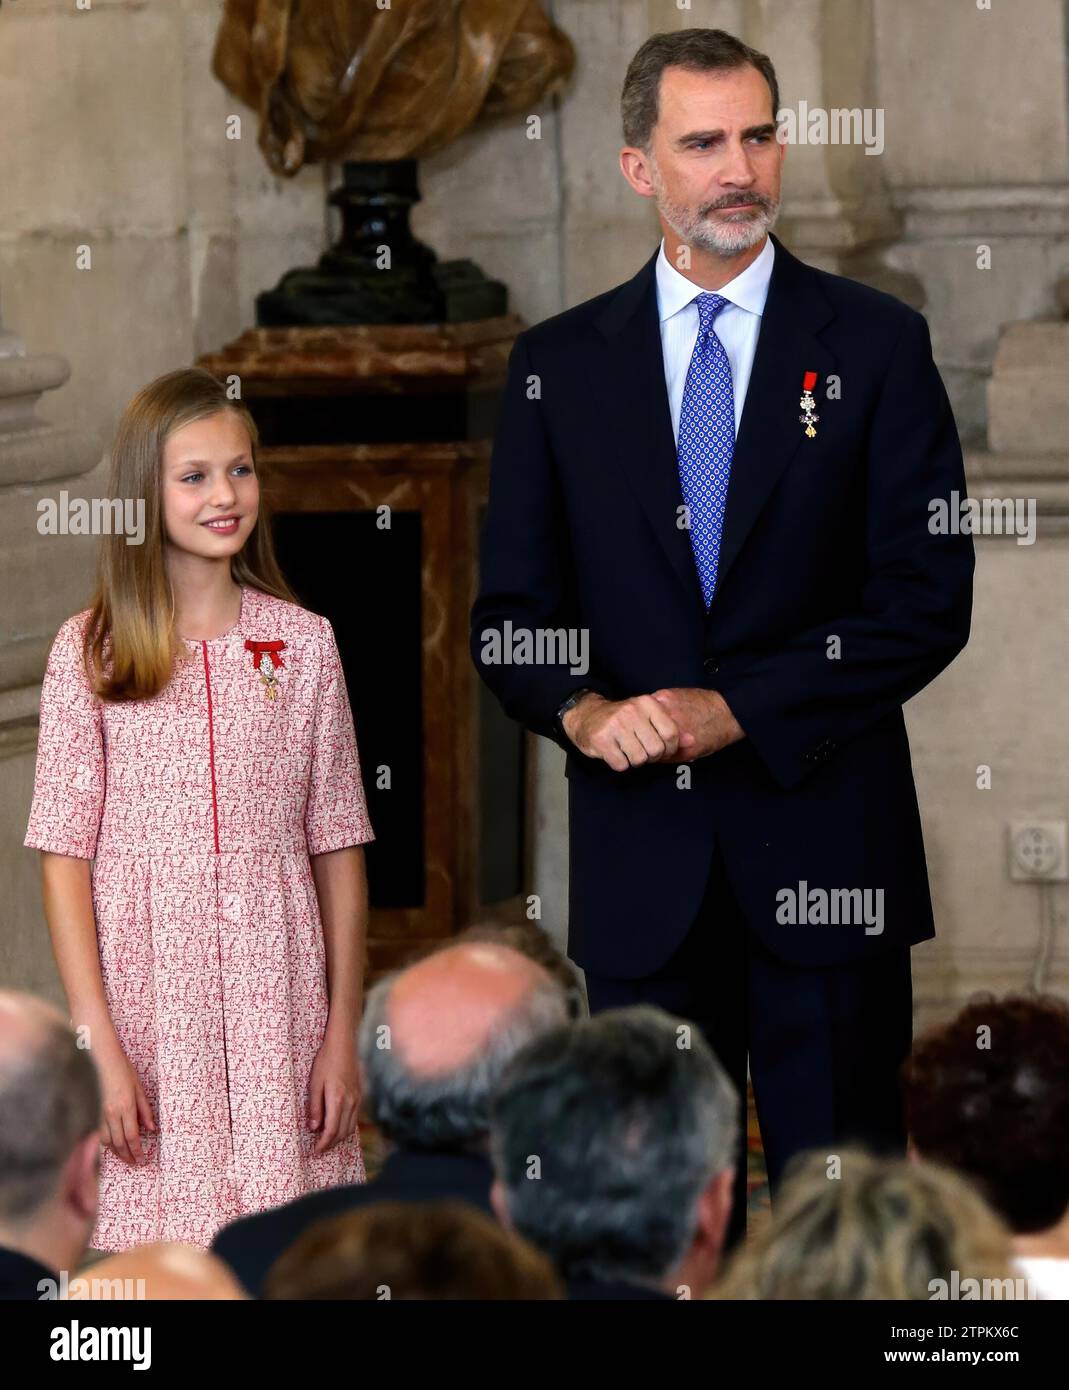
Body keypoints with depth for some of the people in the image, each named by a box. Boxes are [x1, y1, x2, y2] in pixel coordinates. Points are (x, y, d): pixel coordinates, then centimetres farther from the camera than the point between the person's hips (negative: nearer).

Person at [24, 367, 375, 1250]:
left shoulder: (304, 644, 6)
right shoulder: (90, 653, 1)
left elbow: (338, 849, 7)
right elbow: (66, 858, -1)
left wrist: (343, 1034, 1)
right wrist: (101, 1048, -8)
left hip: (278, 1000, 1)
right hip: (147, 998, -1)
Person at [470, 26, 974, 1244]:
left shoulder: (875, 346, 3)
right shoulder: (558, 365, 9)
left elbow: (930, 598, -4)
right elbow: (510, 609, 9)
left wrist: (738, 708, -12)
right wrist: (582, 709, -13)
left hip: (824, 842, -2)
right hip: (639, 857, 2)